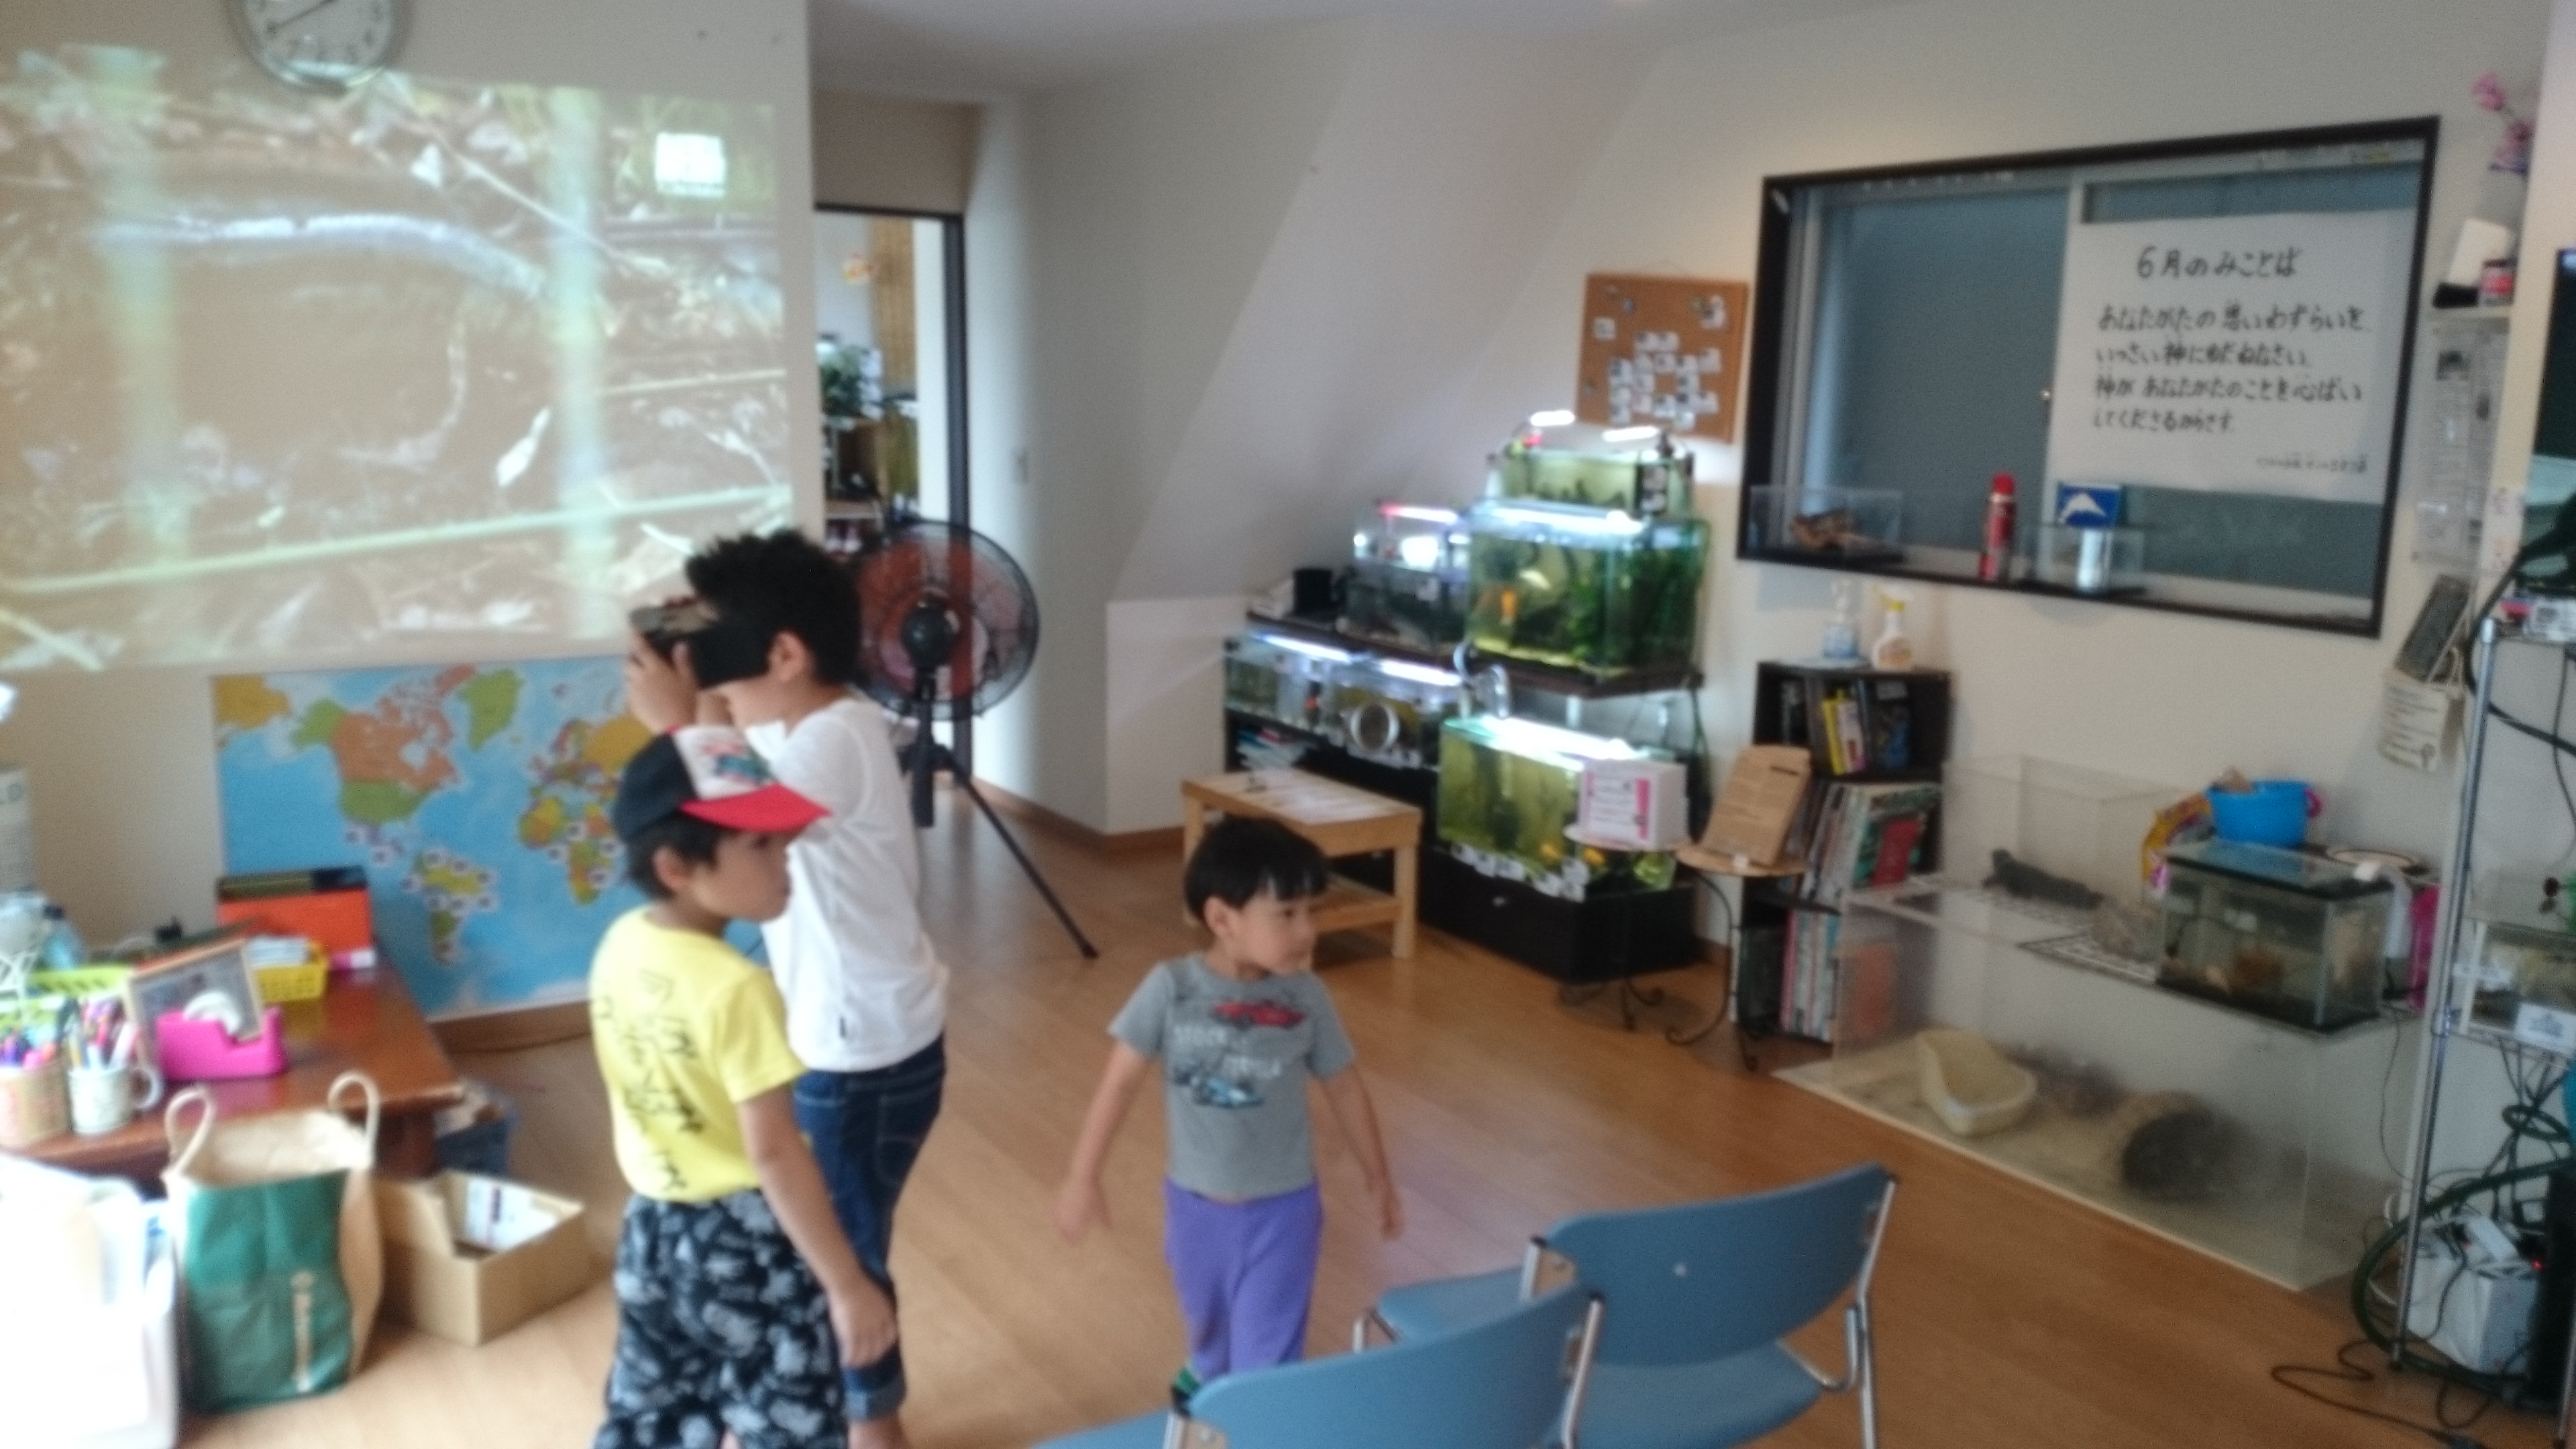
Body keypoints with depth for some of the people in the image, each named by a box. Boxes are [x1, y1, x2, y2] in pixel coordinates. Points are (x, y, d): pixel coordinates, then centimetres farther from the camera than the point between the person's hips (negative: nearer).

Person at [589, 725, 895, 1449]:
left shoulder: (618, 947, -3)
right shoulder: (735, 989, -27)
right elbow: (774, 1153, -27)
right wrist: (849, 1285, -21)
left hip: (652, 1230, 8)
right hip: (745, 1245, -7)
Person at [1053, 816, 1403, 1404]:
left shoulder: (1307, 999, -15)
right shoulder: (1170, 988, -20)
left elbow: (1345, 1090, -2)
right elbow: (1120, 1083, -12)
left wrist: (1378, 1179, 8)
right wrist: (1083, 1178, -10)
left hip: (1282, 1207, -1)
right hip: (1195, 1201, 2)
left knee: (1268, 1347, 2)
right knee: (1208, 1321, 28)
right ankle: (1210, 1377, 60)